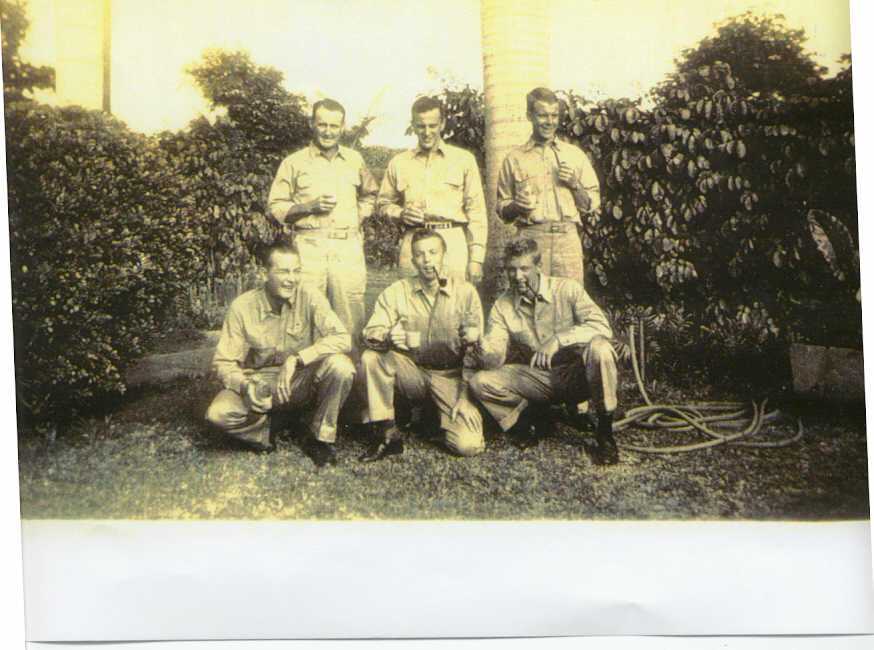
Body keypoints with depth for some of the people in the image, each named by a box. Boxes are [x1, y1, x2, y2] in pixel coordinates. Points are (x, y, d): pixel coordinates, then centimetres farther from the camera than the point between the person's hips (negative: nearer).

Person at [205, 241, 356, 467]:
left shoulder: (310, 297, -11)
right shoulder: (242, 307, -10)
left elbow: (342, 338, -24)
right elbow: (224, 362, -7)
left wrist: (296, 359, -33)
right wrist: (245, 386, -29)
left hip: (302, 383, 0)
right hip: (260, 381, 0)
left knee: (340, 366, -30)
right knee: (217, 413, -28)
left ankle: (320, 438, -7)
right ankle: (265, 434, 6)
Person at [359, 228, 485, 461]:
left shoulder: (465, 292, -6)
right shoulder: (396, 292, -2)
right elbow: (370, 333, -11)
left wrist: (465, 396, -13)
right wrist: (387, 337, -36)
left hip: (450, 376, -2)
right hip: (412, 371, 2)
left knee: (469, 444, -21)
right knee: (371, 358, -27)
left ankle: (444, 415, 14)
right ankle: (387, 435, -14)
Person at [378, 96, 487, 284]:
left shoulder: (464, 159, 9)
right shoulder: (399, 163, 14)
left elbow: (476, 211, 6)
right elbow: (384, 202, 23)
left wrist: (476, 258, -1)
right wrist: (401, 213, 0)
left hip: (453, 242, -1)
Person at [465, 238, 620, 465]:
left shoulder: (567, 289, -10)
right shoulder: (502, 307, -1)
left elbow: (602, 327, -23)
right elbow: (495, 361, -8)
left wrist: (558, 340, -36)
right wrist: (479, 344, -31)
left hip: (576, 375, -2)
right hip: (540, 379, 3)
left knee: (598, 347, -36)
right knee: (480, 382, -18)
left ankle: (605, 433, -18)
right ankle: (529, 415, 9)